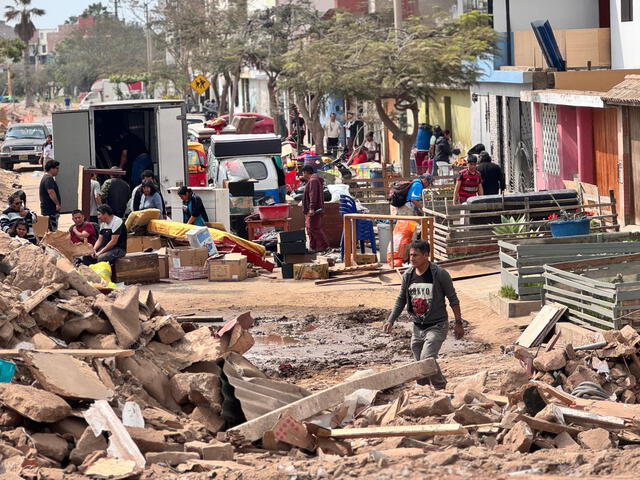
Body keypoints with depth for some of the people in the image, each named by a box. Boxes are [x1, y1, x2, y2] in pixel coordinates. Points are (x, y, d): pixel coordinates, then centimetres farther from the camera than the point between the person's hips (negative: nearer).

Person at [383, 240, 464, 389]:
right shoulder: (408, 275, 3)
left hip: (437, 326, -6)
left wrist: (458, 322, -4)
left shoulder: (440, 274, -11)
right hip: (417, 327, 6)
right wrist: (391, 320, 6)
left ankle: (442, 389, -4)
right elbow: (401, 300, 14)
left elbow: (453, 299, -4)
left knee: (427, 359, -22)